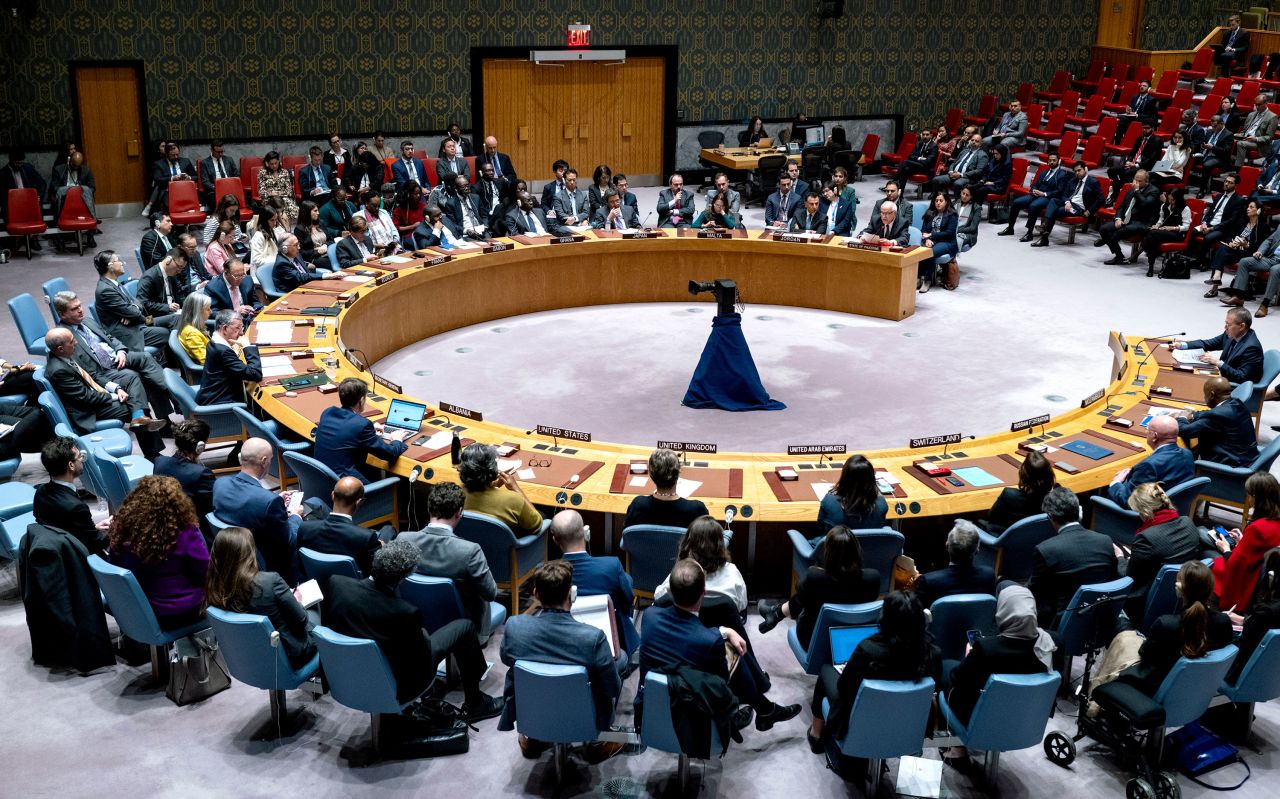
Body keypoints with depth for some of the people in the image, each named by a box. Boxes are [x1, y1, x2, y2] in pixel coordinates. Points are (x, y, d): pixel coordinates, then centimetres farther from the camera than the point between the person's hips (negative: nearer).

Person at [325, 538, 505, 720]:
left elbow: (327, 620, 0)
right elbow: (422, 662, -18)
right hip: (396, 689, -5)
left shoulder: (335, 583, -21)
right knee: (465, 627, 8)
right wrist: (423, 635, 2)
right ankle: (474, 704, 27)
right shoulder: (406, 613, -33)